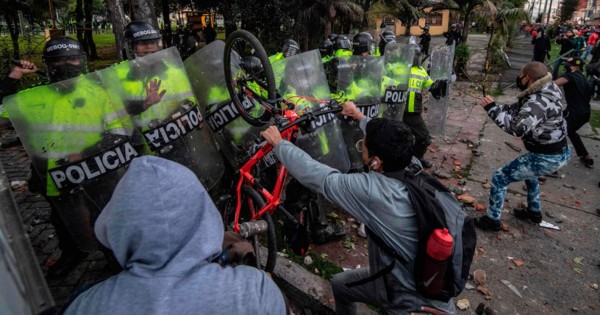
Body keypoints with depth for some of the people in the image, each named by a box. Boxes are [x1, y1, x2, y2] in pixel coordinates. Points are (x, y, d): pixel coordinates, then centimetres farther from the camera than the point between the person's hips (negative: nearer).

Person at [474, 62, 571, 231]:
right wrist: (495, 107, -5)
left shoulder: (538, 102, -28)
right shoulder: (541, 93, 2)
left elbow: (517, 128, -37)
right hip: (558, 151, 10)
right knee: (527, 170, 37)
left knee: (499, 178, -4)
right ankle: (534, 211, 52)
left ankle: (492, 220, 11)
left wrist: (492, 109, -30)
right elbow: (517, 109, 10)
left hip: (547, 157, -10)